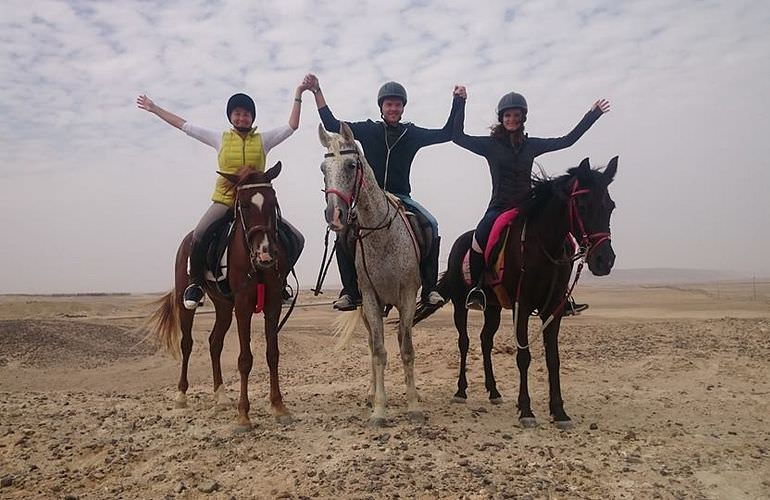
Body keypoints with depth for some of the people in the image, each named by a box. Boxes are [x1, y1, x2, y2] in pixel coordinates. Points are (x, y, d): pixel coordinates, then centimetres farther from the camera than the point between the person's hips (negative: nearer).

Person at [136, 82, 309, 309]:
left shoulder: (263, 140, 10)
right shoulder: (220, 139, 11)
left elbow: (291, 126, 8)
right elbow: (185, 126, 14)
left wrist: (298, 96, 5)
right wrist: (154, 109, 16)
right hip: (225, 201, -1)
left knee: (296, 239, -10)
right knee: (200, 235, -29)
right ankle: (195, 282, -5)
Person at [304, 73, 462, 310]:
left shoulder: (413, 134, 10)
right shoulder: (368, 130, 7)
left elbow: (447, 133, 13)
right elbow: (332, 125, 6)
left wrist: (458, 102, 9)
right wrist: (317, 92, 4)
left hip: (401, 197, 1)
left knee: (431, 225, -25)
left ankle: (429, 289, -17)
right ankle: (351, 291, -18)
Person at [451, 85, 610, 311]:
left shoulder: (531, 145, 13)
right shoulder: (491, 144, 4)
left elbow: (567, 140, 16)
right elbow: (457, 136, -4)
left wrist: (593, 114, 16)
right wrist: (460, 103, -9)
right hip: (499, 207, -4)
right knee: (480, 237, -36)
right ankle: (476, 287, -17)